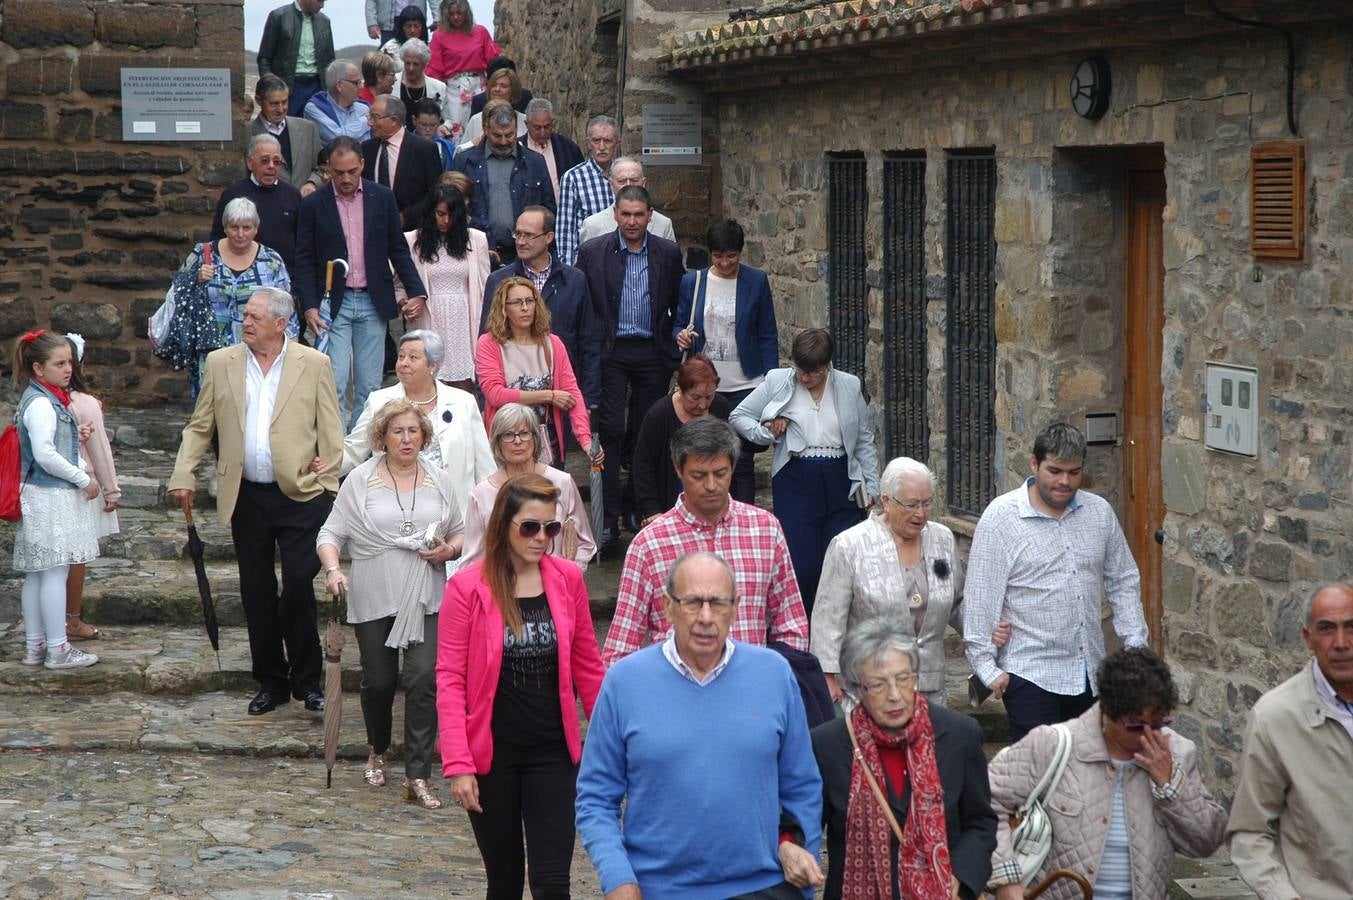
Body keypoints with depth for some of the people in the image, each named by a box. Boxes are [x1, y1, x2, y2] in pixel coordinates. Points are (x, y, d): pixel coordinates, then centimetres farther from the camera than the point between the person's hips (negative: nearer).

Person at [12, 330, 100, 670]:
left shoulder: (50, 399, 13)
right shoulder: (41, 404, -17)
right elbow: (45, 454, -22)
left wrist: (81, 473, 8)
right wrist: (83, 479, -15)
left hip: (45, 494, 10)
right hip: (50, 497, -10)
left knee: (37, 573, 11)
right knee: (56, 571, -6)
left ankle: (34, 645, 16)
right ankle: (57, 649, -2)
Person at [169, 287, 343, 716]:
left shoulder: (314, 364, 0)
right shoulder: (220, 363, 6)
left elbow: (331, 433, 1)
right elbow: (199, 427, 11)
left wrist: (327, 486, -5)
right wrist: (184, 475, -1)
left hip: (300, 495, -3)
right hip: (246, 497, 3)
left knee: (298, 583, -9)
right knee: (256, 590, 8)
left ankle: (306, 679, 6)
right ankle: (270, 680, 21)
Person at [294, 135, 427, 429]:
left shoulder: (383, 198, 4)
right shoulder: (314, 205, -1)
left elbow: (398, 250, 10)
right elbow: (304, 260, 1)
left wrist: (416, 292, 0)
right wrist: (309, 306, -9)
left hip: (373, 303, 2)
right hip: (333, 304, -2)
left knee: (369, 386, 5)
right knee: (335, 382, -9)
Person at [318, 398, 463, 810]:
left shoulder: (439, 481, 9)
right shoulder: (360, 481, 3)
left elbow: (460, 532, 18)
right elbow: (331, 533, 2)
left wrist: (449, 550, -5)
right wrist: (333, 570, -16)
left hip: (427, 601, 1)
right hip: (374, 600, -1)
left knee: (424, 679, -12)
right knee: (379, 680, 8)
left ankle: (417, 777, -9)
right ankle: (378, 752, 38)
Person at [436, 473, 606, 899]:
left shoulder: (568, 579, -1)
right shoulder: (467, 588, -9)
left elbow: (587, 667, 7)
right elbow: (450, 680, -9)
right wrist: (458, 763, -15)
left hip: (553, 752, 1)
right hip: (491, 755, -1)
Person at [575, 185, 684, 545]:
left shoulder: (668, 253, 3)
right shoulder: (593, 252, -1)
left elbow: (678, 306, 9)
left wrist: (676, 348, 4)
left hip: (653, 353, 2)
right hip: (610, 351, -2)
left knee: (645, 433, 7)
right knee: (611, 430, -7)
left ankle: (637, 508, 19)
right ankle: (609, 517, -6)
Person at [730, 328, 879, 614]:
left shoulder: (849, 387, 8)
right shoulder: (777, 382, 4)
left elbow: (864, 440, 16)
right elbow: (738, 416, 12)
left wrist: (871, 485, 12)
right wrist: (764, 432, -7)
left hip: (840, 481, 2)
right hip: (796, 480, -2)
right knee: (801, 567, -10)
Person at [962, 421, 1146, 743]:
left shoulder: (1100, 512, 7)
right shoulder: (1001, 517, -8)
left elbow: (1123, 582, 16)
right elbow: (980, 599, -8)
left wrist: (1135, 644, 8)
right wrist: (986, 667, -11)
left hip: (1090, 674, 5)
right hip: (1031, 676, -5)